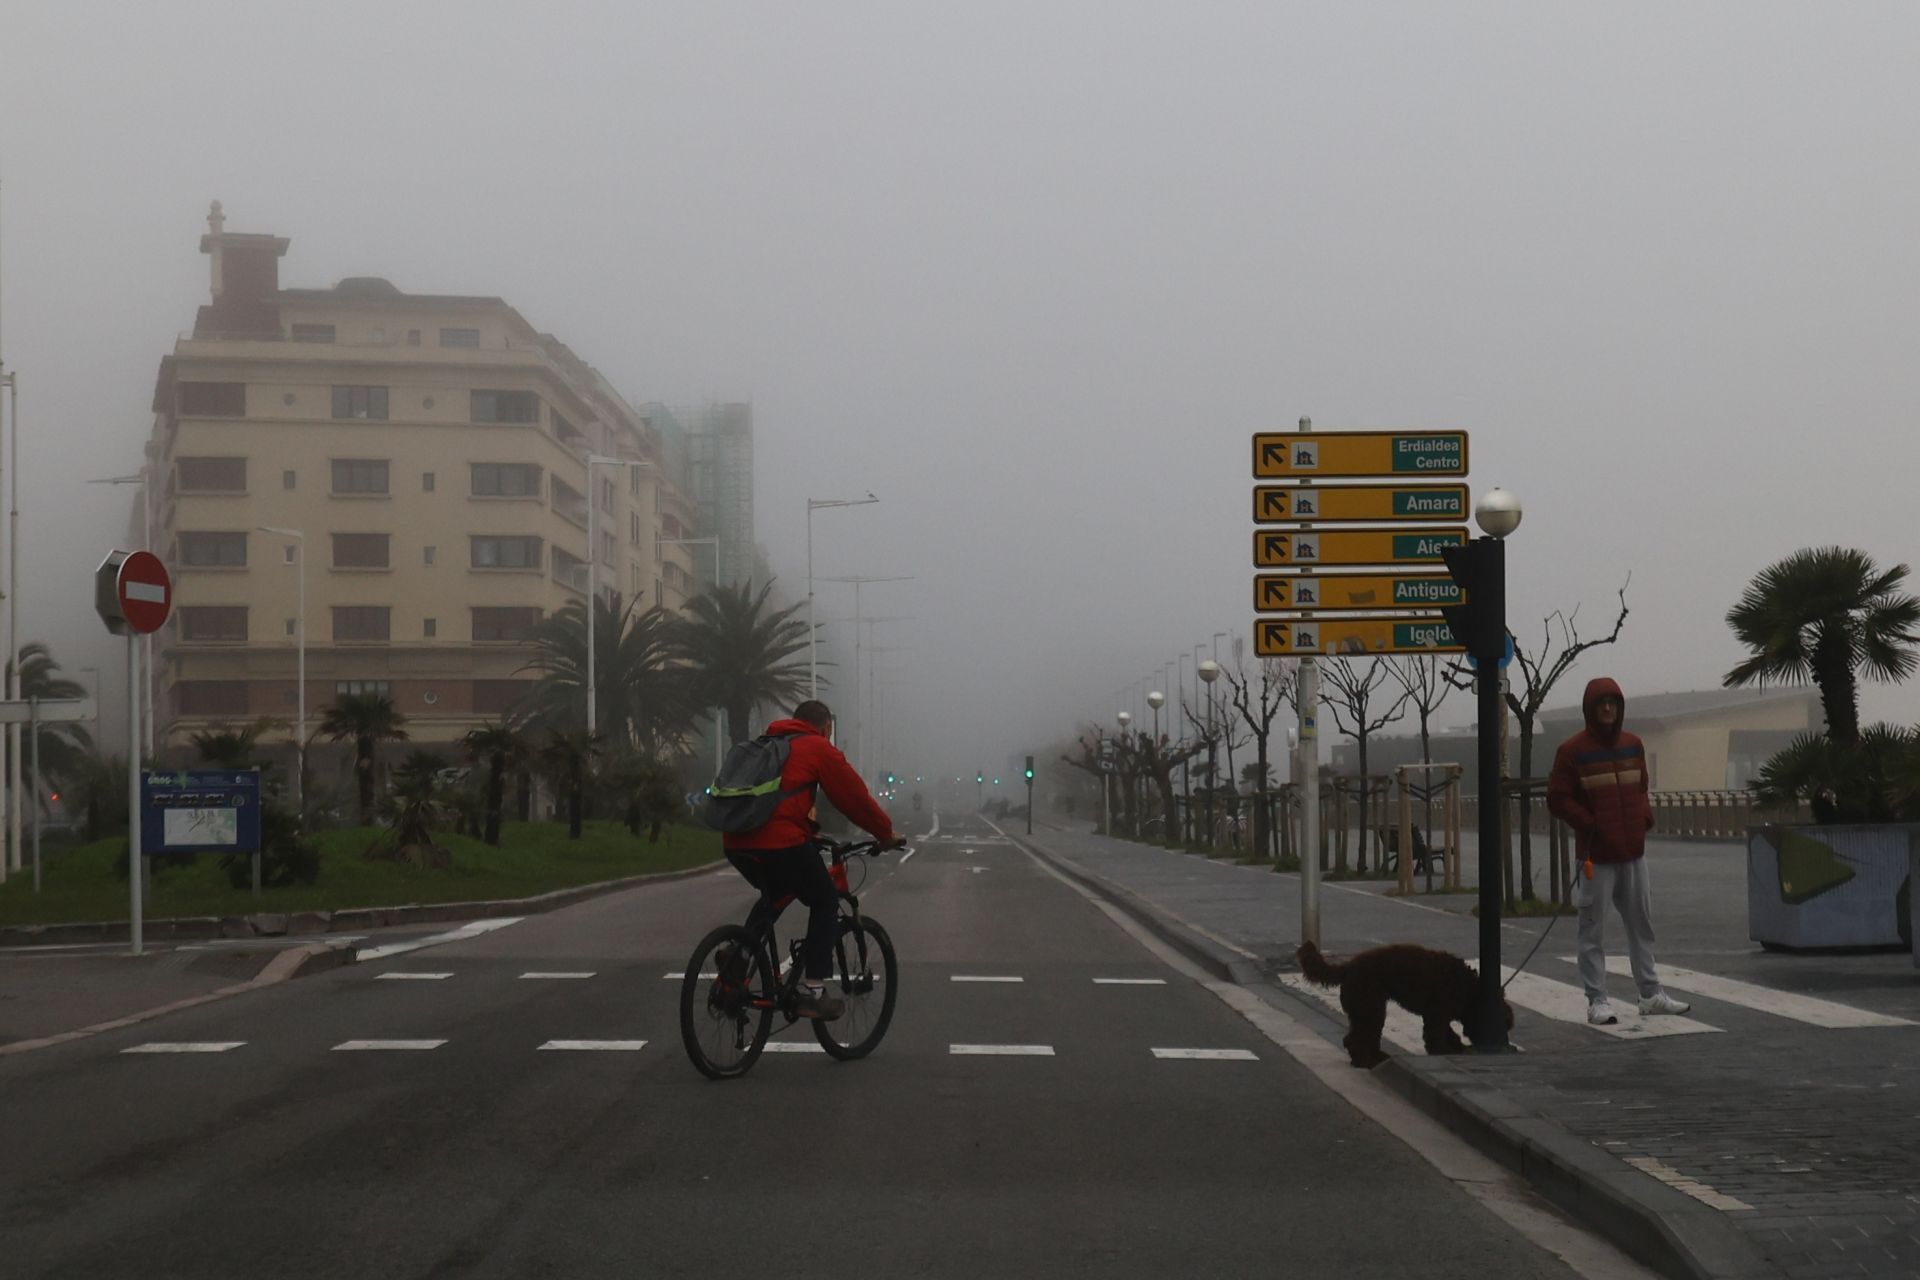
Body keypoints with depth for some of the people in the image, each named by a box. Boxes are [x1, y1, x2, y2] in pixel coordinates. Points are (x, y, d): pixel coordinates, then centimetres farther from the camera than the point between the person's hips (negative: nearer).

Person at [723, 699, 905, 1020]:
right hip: (780, 842, -7)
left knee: (774, 895, 34)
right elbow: (855, 797, 7)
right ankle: (812, 991, 5)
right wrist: (886, 835, 19)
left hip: (736, 841, 7)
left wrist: (811, 831, 45)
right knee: (825, 901, 12)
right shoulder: (820, 749, 6)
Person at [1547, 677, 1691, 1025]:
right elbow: (1557, 799, -8)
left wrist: (1645, 814, 2)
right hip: (1596, 856, -6)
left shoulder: (1633, 745, 10)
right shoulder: (1572, 750, -7)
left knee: (1642, 925, 13)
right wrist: (1590, 824, -16)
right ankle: (1597, 1002, 2)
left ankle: (1651, 994, 22)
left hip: (1633, 852, 6)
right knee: (1593, 931, -2)